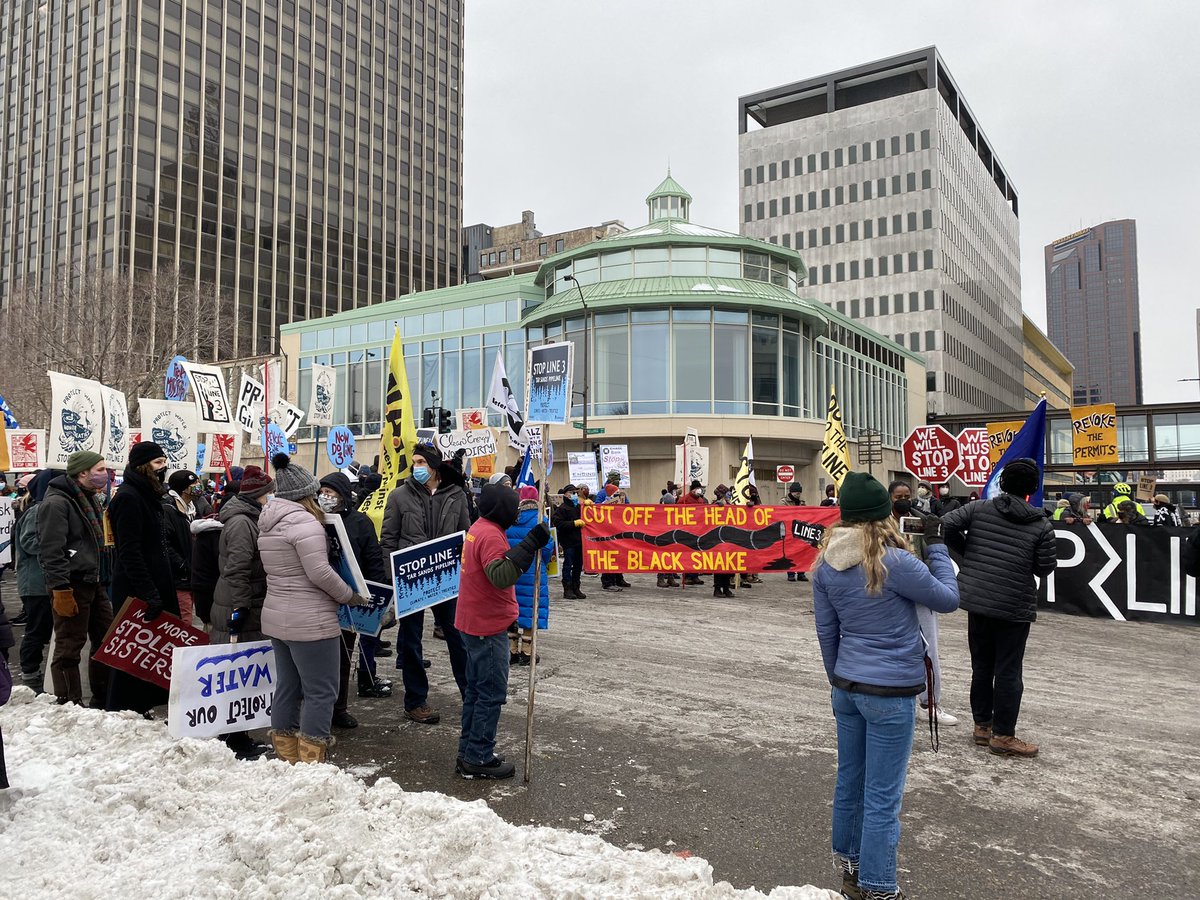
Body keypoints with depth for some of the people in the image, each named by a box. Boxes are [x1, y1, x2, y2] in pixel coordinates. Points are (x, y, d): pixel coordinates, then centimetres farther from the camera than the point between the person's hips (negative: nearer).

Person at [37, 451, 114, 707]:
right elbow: (50, 551, -20)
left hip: (93, 583, 10)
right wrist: (60, 590, -24)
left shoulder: (90, 499, 15)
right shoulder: (56, 503, -14)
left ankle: (104, 699, 25)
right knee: (69, 647, -2)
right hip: (71, 586, -10)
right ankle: (69, 705, 8)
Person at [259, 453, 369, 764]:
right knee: (321, 691, -2)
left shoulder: (267, 525, 11)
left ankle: (286, 755, 25)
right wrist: (351, 596, -10)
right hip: (309, 622, -9)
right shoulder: (305, 522, -18)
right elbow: (320, 572, -21)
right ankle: (311, 761, 0)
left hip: (276, 618, 9)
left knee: (288, 687, 16)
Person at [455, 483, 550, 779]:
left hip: (476, 623, 10)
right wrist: (530, 544, -36)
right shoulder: (490, 535, -20)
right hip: (488, 625, -10)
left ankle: (469, 752, 26)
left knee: (476, 689, 17)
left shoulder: (479, 528, 11)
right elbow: (501, 575, -34)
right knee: (492, 693, -1)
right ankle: (478, 758, 7)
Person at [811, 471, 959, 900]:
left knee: (850, 782, 20)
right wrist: (936, 548, 6)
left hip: (847, 686, 6)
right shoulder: (895, 562, -19)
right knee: (882, 797, 5)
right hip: (891, 693, -6)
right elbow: (948, 599, -3)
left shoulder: (826, 564, -1)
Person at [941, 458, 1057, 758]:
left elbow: (947, 525, -6)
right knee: (1008, 671, 4)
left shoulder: (979, 509, -2)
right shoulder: (1042, 525, -8)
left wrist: (966, 550, 8)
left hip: (976, 599, 4)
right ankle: (1002, 736, 10)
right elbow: (1046, 567, -4)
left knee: (981, 665, 15)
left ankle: (982, 725, 25)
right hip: (1014, 607, -4)